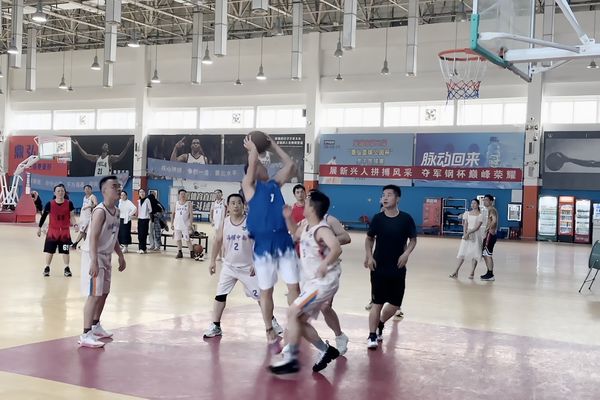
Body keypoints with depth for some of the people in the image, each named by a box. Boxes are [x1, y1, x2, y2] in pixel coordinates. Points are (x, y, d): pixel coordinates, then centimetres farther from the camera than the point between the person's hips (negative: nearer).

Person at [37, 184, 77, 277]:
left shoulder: (69, 203, -8)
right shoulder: (50, 204, -9)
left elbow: (72, 216, -3)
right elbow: (44, 216, 1)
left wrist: (75, 225, -21)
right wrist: (39, 227, 4)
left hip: (65, 232, 0)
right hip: (52, 231, 0)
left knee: (65, 251, 7)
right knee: (49, 250, 9)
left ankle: (67, 268, 16)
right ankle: (47, 268, 23)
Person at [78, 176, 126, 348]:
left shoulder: (116, 211, 8)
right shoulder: (100, 211, -20)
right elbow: (93, 238, -26)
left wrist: (120, 256, 19)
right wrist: (94, 261, -33)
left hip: (106, 256, 9)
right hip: (93, 256, -9)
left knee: (104, 293, 19)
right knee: (94, 295, -11)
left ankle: (96, 326, 36)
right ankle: (86, 335, -8)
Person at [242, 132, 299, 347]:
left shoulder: (275, 184, 16)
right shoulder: (249, 186, 1)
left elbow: (290, 164, 18)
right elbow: (252, 162, -11)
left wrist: (272, 144, 19)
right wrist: (251, 148, 6)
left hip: (284, 240, 4)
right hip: (264, 243, -4)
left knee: (294, 285, 1)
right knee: (266, 290, 7)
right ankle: (270, 331, 18)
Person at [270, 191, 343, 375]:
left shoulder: (322, 230, -20)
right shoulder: (306, 227, 8)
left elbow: (337, 248, -36)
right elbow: (295, 234, 29)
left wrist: (324, 265, -39)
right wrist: (288, 218, 14)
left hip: (324, 282, -10)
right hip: (312, 282, 10)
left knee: (292, 312, -16)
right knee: (300, 320, 11)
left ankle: (291, 359, -10)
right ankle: (326, 350, 23)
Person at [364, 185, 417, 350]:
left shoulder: (406, 219, -6)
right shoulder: (377, 218, -3)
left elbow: (413, 240, 4)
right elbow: (369, 238, 8)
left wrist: (407, 253, -14)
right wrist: (369, 256, -6)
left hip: (398, 268, 1)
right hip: (378, 267, -1)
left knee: (395, 304, 7)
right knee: (377, 303, 0)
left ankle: (380, 324, 34)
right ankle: (372, 336, 10)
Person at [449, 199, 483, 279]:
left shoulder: (480, 215, -4)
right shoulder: (468, 213, 9)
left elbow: (478, 227, -11)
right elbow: (465, 225, 4)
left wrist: (469, 233, -19)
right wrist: (465, 234, -11)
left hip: (475, 235, -3)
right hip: (467, 235, 3)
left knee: (474, 254, -2)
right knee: (462, 253, 1)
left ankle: (472, 273, 5)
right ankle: (456, 272, 0)